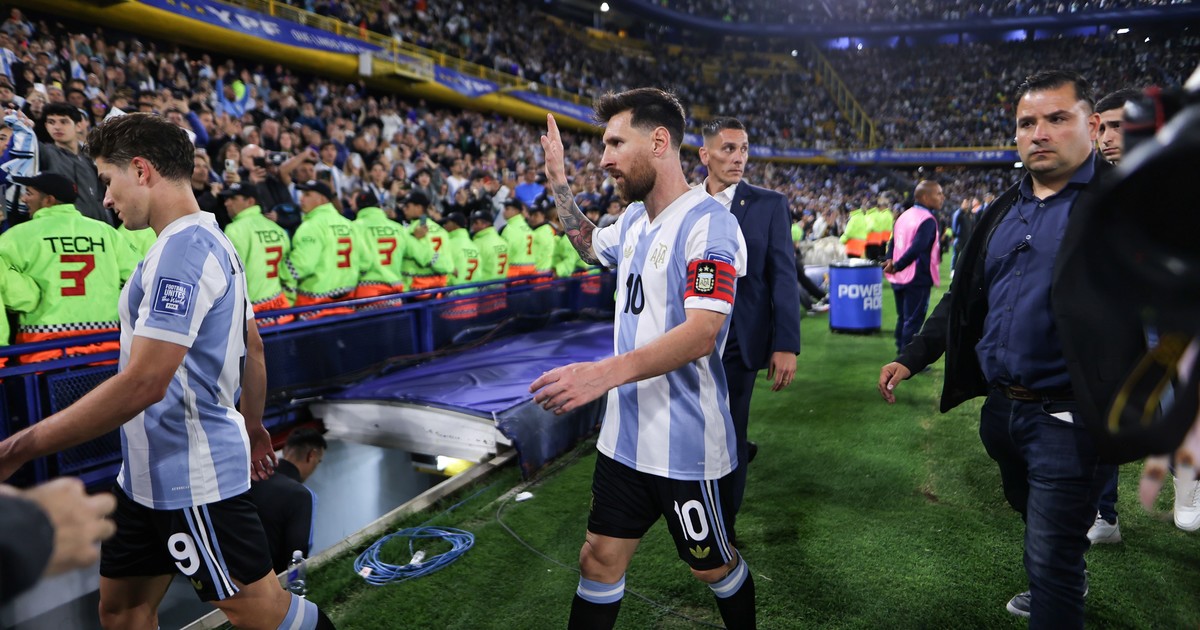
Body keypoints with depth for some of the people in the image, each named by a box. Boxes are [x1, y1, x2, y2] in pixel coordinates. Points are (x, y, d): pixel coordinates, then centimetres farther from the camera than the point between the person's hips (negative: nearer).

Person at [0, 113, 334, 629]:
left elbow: (143, 382, -26)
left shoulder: (182, 248, -20)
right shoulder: (208, 241, 11)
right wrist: (252, 425, 26)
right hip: (152, 473, 10)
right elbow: (252, 347, 18)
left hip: (190, 478, -10)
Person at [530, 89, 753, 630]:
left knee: (714, 568, 16)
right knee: (599, 560, 15)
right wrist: (558, 183, 22)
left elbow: (702, 333, -29)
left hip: (687, 445, -7)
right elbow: (591, 247, 31)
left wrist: (606, 372, -41)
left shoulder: (708, 223, -18)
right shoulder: (634, 218, 8)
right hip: (625, 436, 7)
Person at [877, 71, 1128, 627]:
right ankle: (1068, 584, 55)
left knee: (1051, 560, 1)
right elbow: (964, 298, 14)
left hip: (1066, 418, -7)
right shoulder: (1005, 210, 9)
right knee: (1032, 515, 27)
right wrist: (912, 357, 10)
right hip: (1000, 408, 7)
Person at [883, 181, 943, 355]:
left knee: (903, 318, 16)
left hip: (899, 278, 8)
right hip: (917, 278, -8)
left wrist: (890, 261, -1)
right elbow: (917, 248, -26)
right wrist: (897, 266, -21)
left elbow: (893, 242, 10)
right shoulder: (927, 220, -16)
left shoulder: (905, 215, 10)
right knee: (914, 321, 0)